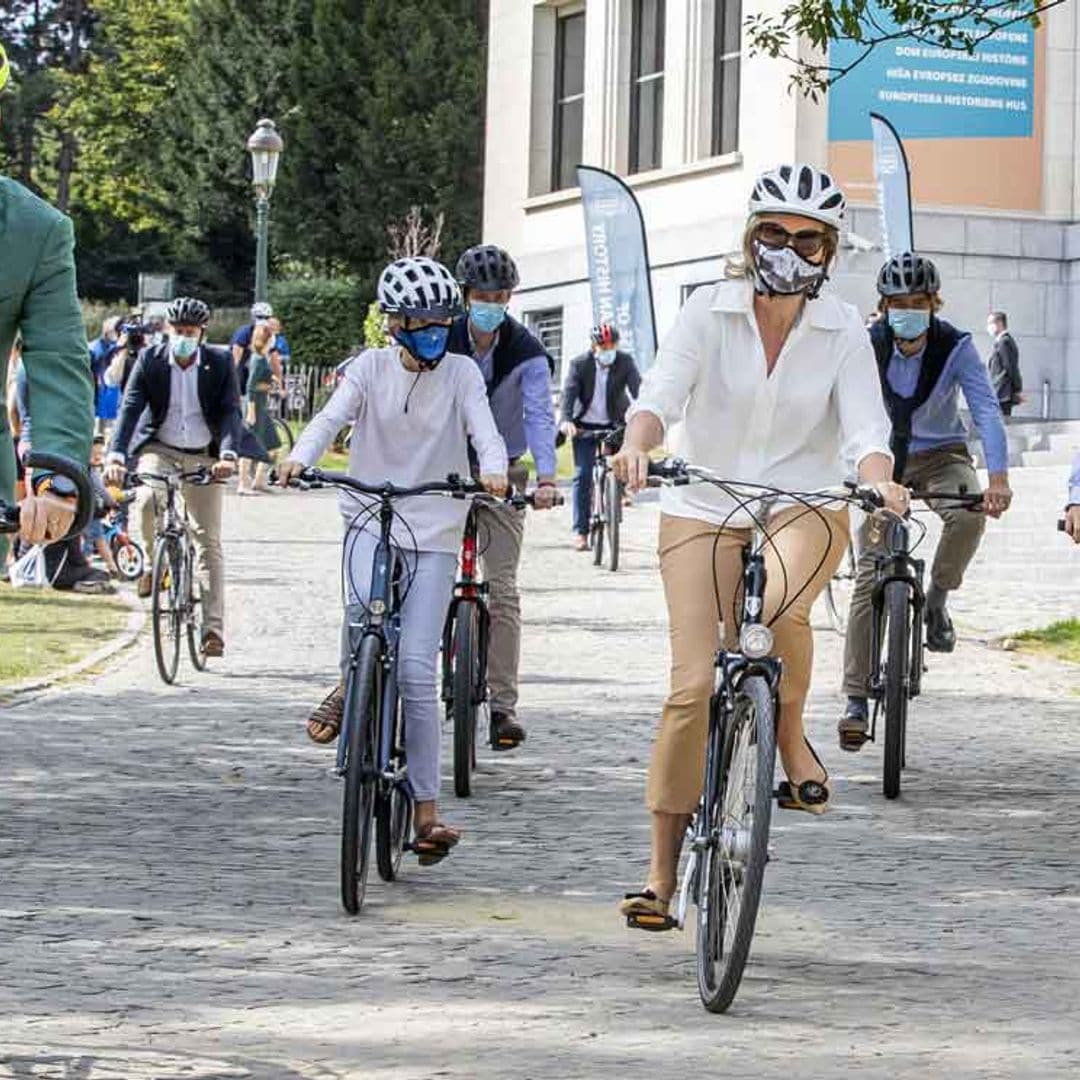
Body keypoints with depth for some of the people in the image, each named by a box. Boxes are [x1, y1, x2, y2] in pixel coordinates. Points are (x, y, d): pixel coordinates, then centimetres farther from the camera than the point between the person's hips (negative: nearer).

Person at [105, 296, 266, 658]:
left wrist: (228, 455, -33)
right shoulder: (150, 360, -8)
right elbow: (130, 408, -15)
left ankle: (213, 628, -2)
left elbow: (230, 412, -14)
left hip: (203, 457, 0)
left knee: (209, 541, -2)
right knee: (149, 499, -32)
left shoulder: (220, 363, -8)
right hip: (160, 449, 0)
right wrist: (116, 456, -31)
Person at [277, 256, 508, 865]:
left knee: (417, 670, -8)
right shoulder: (371, 368, 2)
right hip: (371, 517, 0)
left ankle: (427, 809, -1)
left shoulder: (461, 373, 0)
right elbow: (332, 416, -12)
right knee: (364, 603, -33)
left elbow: (483, 427, -14)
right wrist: (299, 458, -33)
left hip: (434, 530, 0)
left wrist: (493, 469, -37)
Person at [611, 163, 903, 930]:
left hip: (804, 504, 0)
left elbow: (865, 426, -10)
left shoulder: (842, 329, -3)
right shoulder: (710, 312, -6)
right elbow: (662, 392, -17)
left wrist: (879, 480, -33)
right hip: (703, 509, 0)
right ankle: (662, 875, 1)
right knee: (692, 686, -8)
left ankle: (793, 742, -4)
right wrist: (638, 442, -39)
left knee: (782, 608, -35)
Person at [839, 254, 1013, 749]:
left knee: (969, 515, -34)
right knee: (869, 576, -10)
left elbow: (986, 410, -26)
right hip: (884, 461, 0)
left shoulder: (955, 346, -17)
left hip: (941, 456, 0)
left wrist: (998, 479, -41)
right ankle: (856, 699, -7)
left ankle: (937, 598, -4)